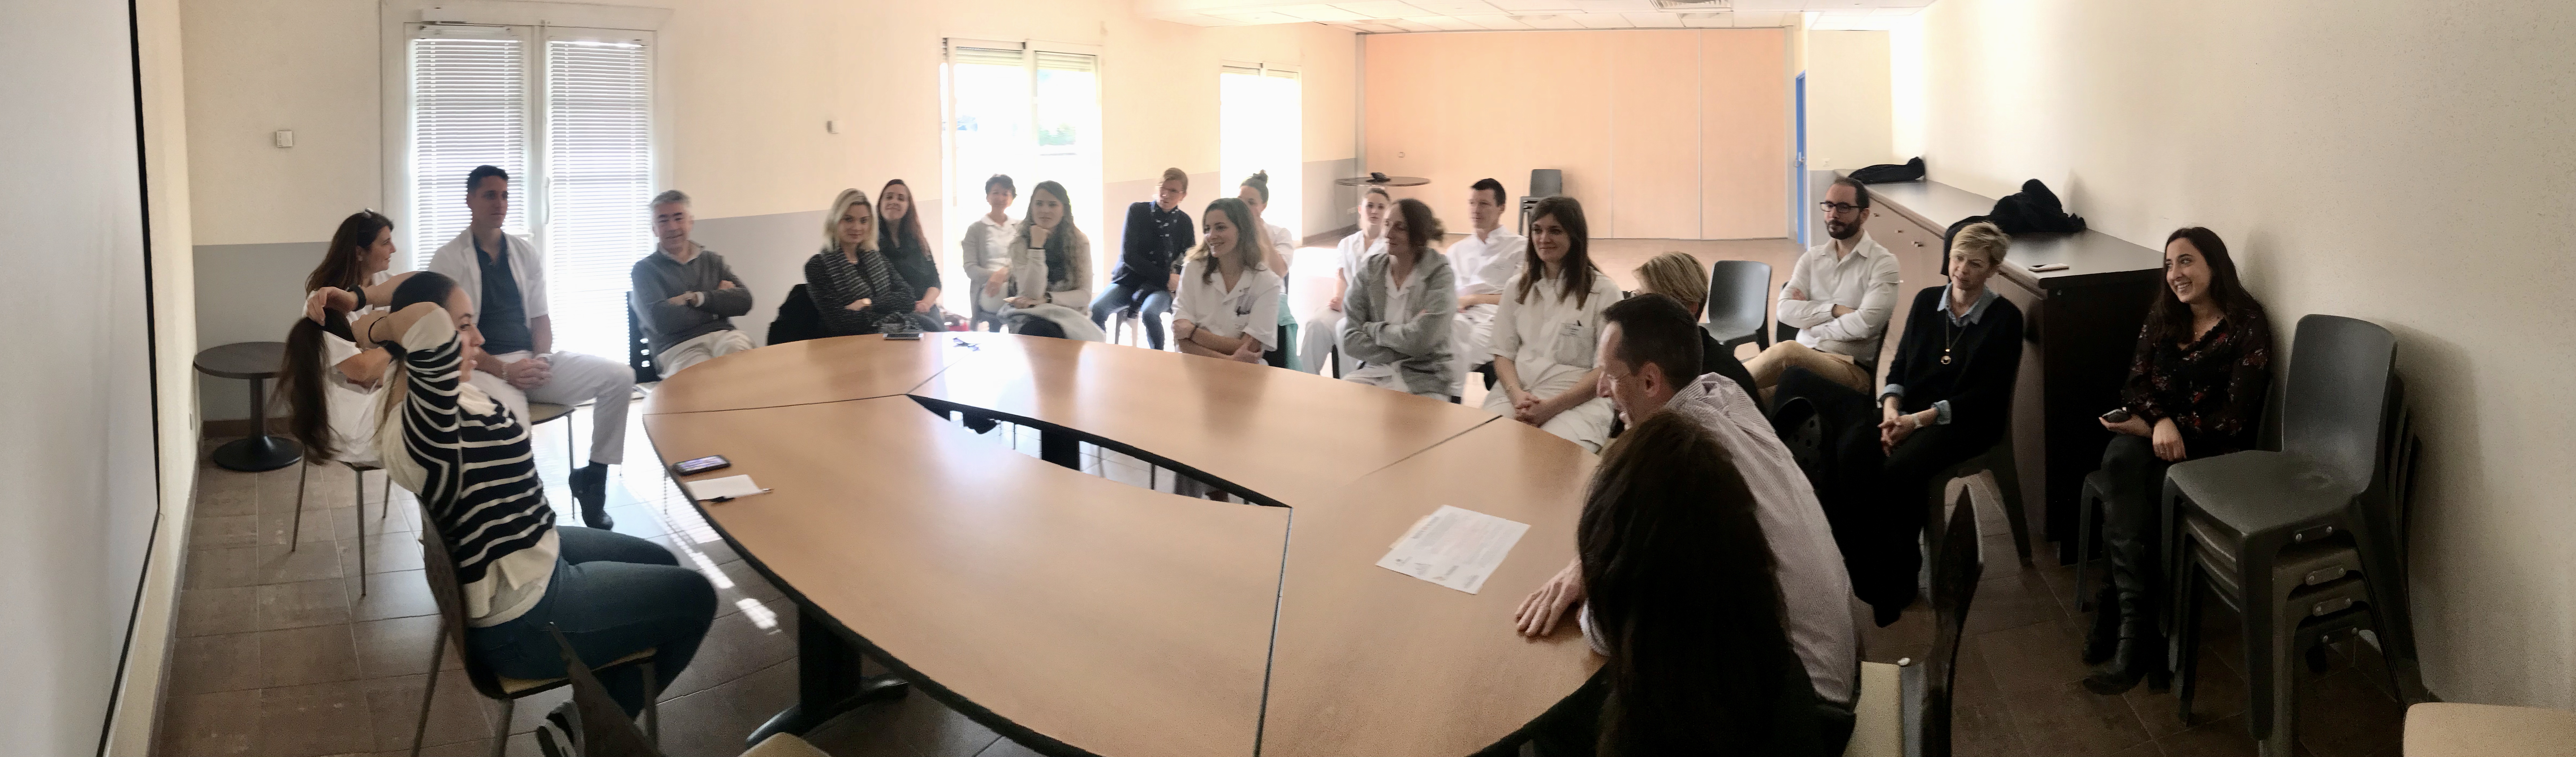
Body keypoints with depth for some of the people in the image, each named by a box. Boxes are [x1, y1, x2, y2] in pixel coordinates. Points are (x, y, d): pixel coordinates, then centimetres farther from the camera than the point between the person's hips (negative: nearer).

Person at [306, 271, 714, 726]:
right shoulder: (425, 423, -34)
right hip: (522, 624, -10)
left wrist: (357, 297, -5)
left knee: (662, 566, 26)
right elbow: (428, 319, -52)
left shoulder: (409, 382, -5)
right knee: (695, 599, 6)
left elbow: (418, 286, 9)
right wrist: (374, 328, -33)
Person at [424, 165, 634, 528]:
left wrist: (542, 359, -6)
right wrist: (504, 371, -18)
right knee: (511, 419, -38)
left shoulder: (527, 252, 14)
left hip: (531, 361, 5)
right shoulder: (448, 260, -1)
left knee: (620, 375, -15)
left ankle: (593, 477, -4)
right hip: (482, 367, -5)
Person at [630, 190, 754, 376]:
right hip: (678, 347, -4)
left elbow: (744, 300, 7)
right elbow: (661, 321, -6)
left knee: (737, 346, -35)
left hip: (724, 335, 4)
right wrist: (719, 301, 4)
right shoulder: (645, 269, 12)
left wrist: (695, 298, -3)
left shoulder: (712, 260, 23)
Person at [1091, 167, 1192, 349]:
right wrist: (1166, 277, -14)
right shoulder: (1137, 211, -2)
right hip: (1127, 281, 0)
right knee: (1096, 310, -29)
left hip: (1160, 288, 0)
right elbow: (1128, 255, -8)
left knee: (1149, 313, -35)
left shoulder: (1184, 221, 5)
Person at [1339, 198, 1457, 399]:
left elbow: (1419, 341, -17)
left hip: (1425, 378, -3)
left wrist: (1372, 329, -4)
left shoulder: (1439, 274, -7)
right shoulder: (1370, 271, 3)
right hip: (1375, 372, 3)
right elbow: (1350, 341, -5)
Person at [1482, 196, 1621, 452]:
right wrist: (1517, 396, -10)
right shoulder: (1517, 287, 15)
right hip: (1516, 394, 4)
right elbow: (1503, 354, 12)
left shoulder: (1603, 291, 1)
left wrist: (1553, 407, -14)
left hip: (1578, 400, -3)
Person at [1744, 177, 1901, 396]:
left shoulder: (1883, 262, 1)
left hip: (1852, 368, -3)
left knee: (1788, 351, -35)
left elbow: (1865, 324, -12)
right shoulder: (1813, 257, 16)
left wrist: (1807, 315, -1)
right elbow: (1785, 310, 3)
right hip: (1804, 357, 4)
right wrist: (1835, 310, -9)